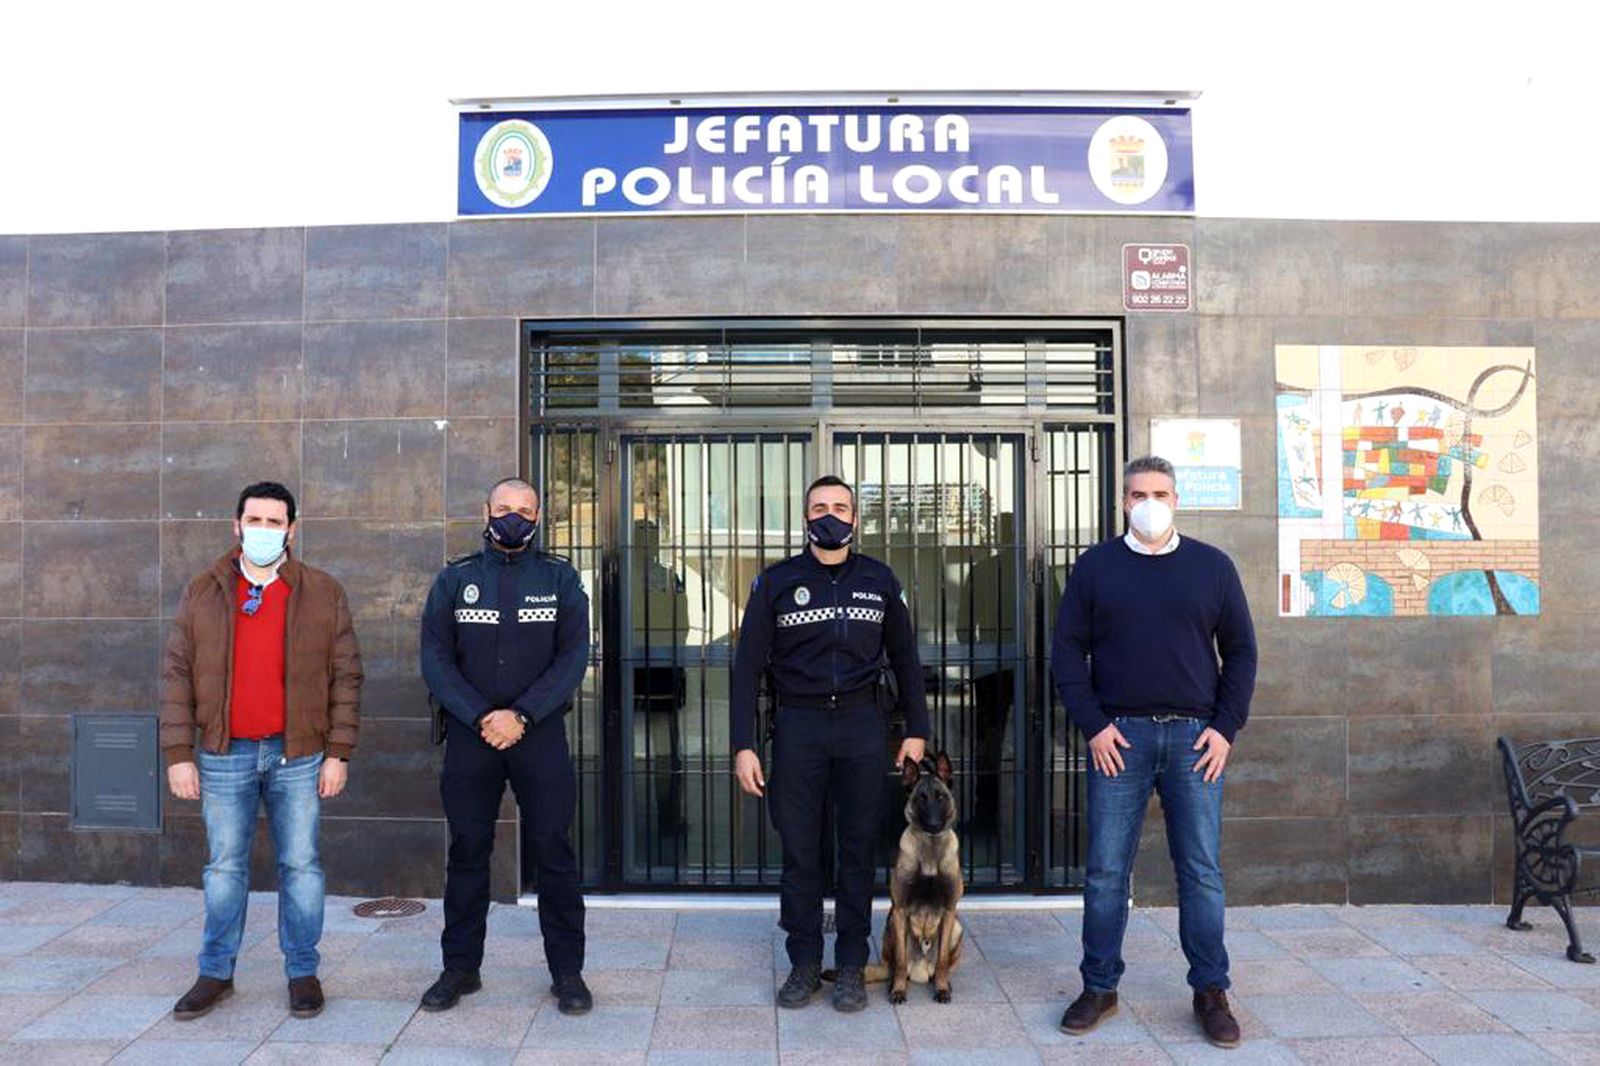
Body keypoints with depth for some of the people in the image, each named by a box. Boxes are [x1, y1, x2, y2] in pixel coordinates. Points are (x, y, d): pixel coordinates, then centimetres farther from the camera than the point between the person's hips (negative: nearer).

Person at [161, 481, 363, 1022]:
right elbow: (177, 676, 4)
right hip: (224, 755, 1)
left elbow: (346, 676, 0)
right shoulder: (202, 593, 4)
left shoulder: (323, 593, 1)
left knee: (300, 865, 6)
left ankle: (303, 972, 19)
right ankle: (217, 973, 25)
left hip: (298, 755, -1)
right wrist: (178, 753, -2)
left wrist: (338, 753, -5)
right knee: (225, 867, 11)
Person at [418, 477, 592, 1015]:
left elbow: (573, 657, -4)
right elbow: (436, 658, 0)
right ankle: (460, 966, 23)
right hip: (469, 734, 1)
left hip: (541, 732, -1)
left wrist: (521, 716, -15)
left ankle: (567, 970, 13)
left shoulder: (560, 578, 4)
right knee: (467, 851, 9)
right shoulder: (454, 578, 7)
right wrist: (480, 717, -13)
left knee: (553, 850, 2)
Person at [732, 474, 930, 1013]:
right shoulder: (776, 582, 2)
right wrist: (743, 745, -5)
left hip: (862, 723, 1)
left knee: (858, 847, 6)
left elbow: (904, 658, 13)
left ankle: (851, 966, 17)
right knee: (799, 848, 4)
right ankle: (804, 963, 18)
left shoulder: (879, 580, 7)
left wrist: (916, 729, 8)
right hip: (798, 725, -1)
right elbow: (748, 665, 1)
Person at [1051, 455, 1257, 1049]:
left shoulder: (1212, 566, 7)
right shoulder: (1095, 566, 4)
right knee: (1106, 871, 4)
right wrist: (1093, 726, -6)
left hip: (1195, 737, 1)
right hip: (1119, 736, 0)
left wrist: (1226, 728, -1)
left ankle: (1211, 993, 18)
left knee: (1202, 871, 5)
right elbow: (1068, 651, 3)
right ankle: (1100, 988, 16)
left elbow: (1240, 651, 8)